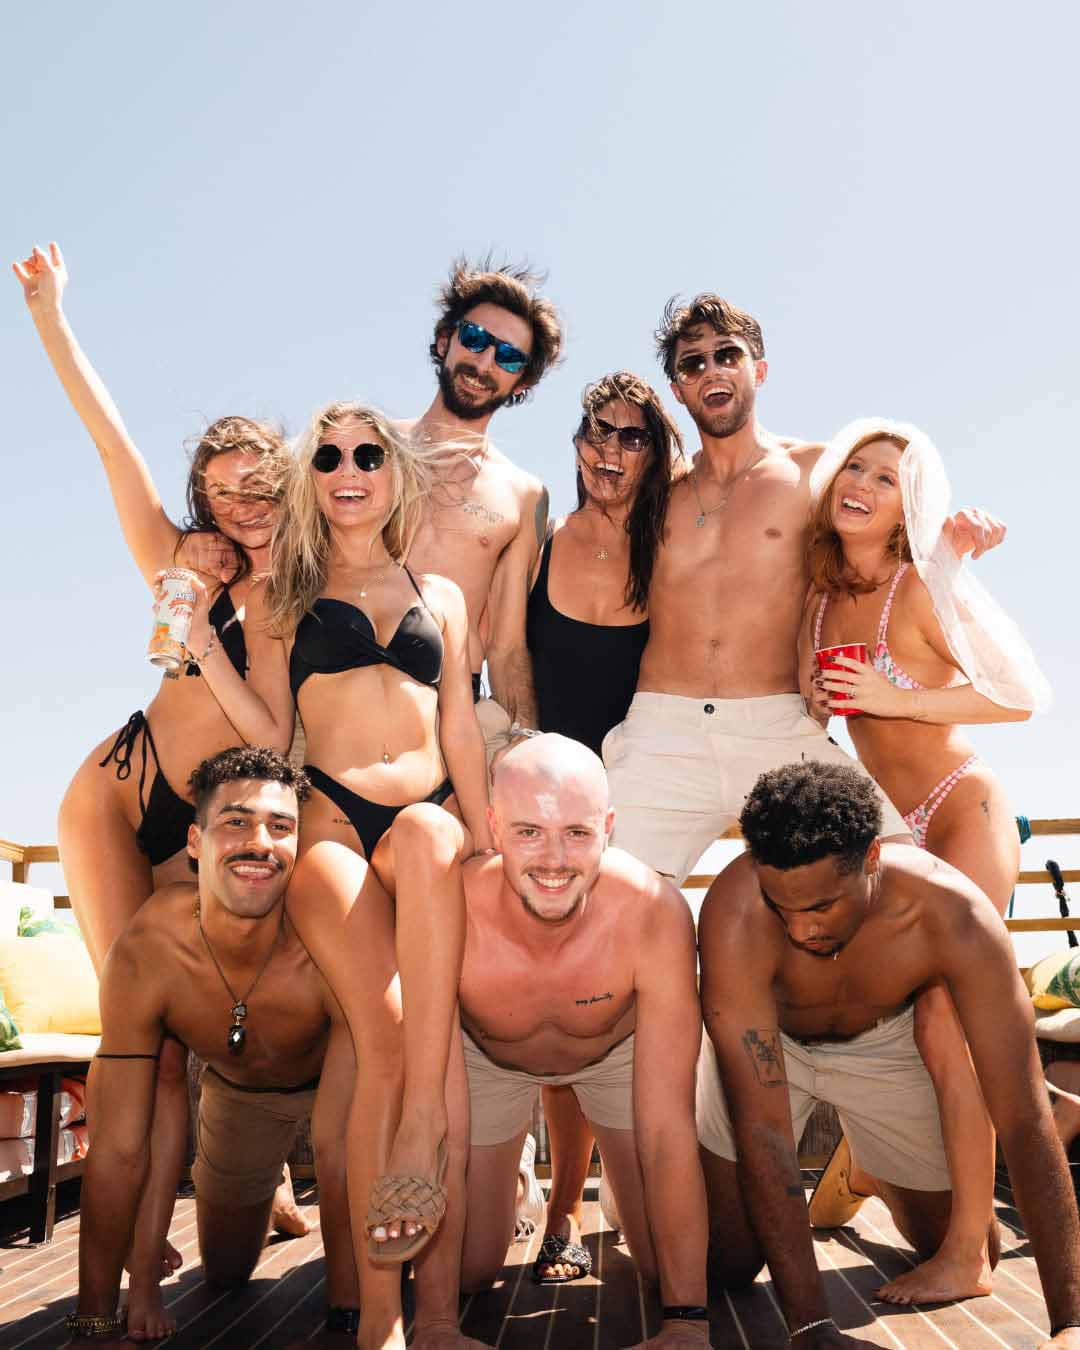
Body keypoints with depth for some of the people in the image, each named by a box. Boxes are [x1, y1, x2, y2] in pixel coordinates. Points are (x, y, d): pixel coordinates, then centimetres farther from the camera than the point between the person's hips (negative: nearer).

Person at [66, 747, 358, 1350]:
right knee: (226, 1270, 16)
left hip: (338, 1077, -1)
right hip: (236, 1090, 2)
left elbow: (344, 1146, -38)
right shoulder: (142, 957, -35)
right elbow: (118, 1152, -27)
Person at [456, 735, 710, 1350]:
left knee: (669, 1264, -2)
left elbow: (667, 1127, -34)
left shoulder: (654, 913, -39)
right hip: (485, 1058, 0)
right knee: (470, 1268, -1)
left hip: (622, 1050, 0)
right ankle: (510, 1199, 33)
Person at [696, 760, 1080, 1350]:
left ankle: (868, 1170, 41)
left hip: (884, 1042, 2)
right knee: (726, 1263, -3)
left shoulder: (954, 915, -37)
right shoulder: (734, 913, -41)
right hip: (760, 1042, -1)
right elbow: (761, 1124, -39)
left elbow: (1025, 1120, -34)